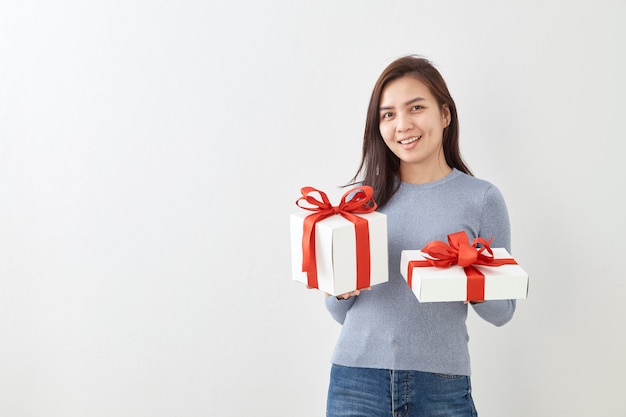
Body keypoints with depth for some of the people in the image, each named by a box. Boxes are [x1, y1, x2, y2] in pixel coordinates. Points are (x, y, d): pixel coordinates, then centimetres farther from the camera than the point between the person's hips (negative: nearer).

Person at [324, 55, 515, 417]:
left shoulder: (482, 198, -2)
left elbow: (503, 312, 4)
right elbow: (341, 313, 10)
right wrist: (339, 291, -11)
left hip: (442, 385, -1)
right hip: (356, 378, 2)